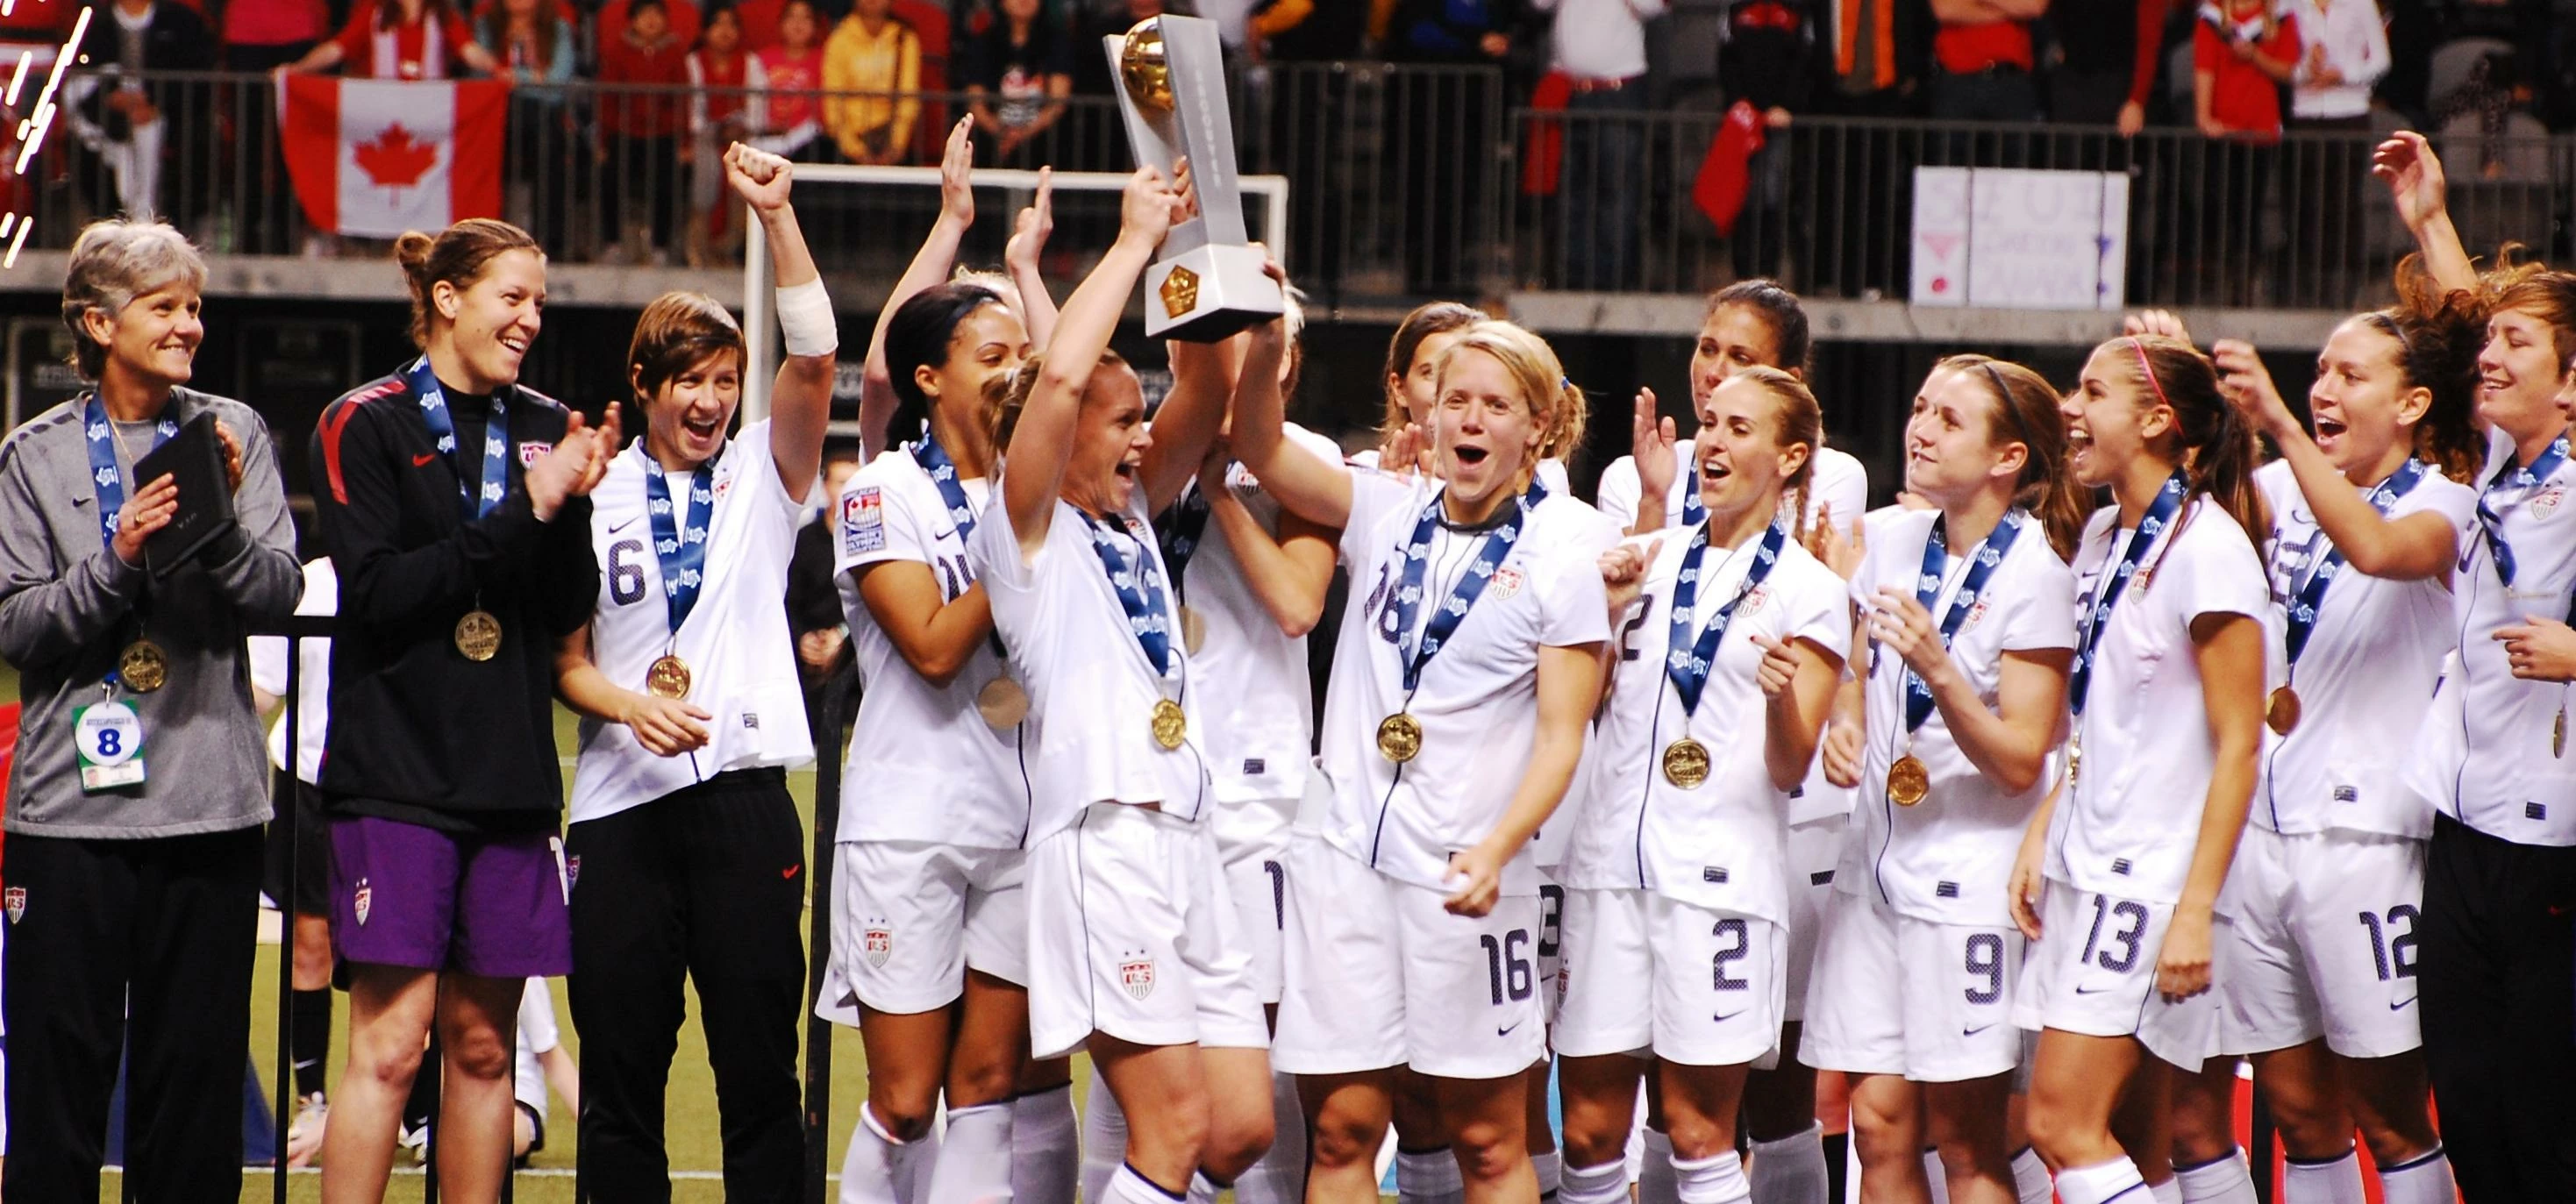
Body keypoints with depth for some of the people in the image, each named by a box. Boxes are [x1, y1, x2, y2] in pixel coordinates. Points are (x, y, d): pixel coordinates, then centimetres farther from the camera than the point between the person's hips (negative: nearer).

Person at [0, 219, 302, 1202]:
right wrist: (118, 560, -16)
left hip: (211, 809, 1)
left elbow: (278, 595, -1)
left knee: (198, 1070, 5)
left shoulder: (232, 433, 6)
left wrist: (223, 525, -19)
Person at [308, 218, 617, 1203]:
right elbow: (377, 592, -13)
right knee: (391, 1041, -10)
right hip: (396, 776, -5)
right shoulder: (365, 426, -2)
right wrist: (522, 512, -16)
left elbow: (568, 609, 8)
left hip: (509, 778, 5)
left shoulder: (543, 428, 12)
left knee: (481, 1042, 7)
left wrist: (574, 502, -10)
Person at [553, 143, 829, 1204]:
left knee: (759, 1067, -2)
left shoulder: (762, 474, 9)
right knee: (620, 1068, 1)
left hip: (744, 796, 0)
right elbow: (565, 659, 7)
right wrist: (632, 706, -13)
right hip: (622, 806, 0)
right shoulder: (595, 497, 8)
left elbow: (814, 359, -6)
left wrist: (776, 214, -14)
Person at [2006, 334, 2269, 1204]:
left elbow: (2238, 746, -15)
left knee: (2064, 1125, -14)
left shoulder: (2206, 549, -13)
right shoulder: (2105, 534, 12)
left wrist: (2196, 909, -19)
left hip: (2151, 878, -8)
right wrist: (2042, 834, 10)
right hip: (2086, 865, 8)